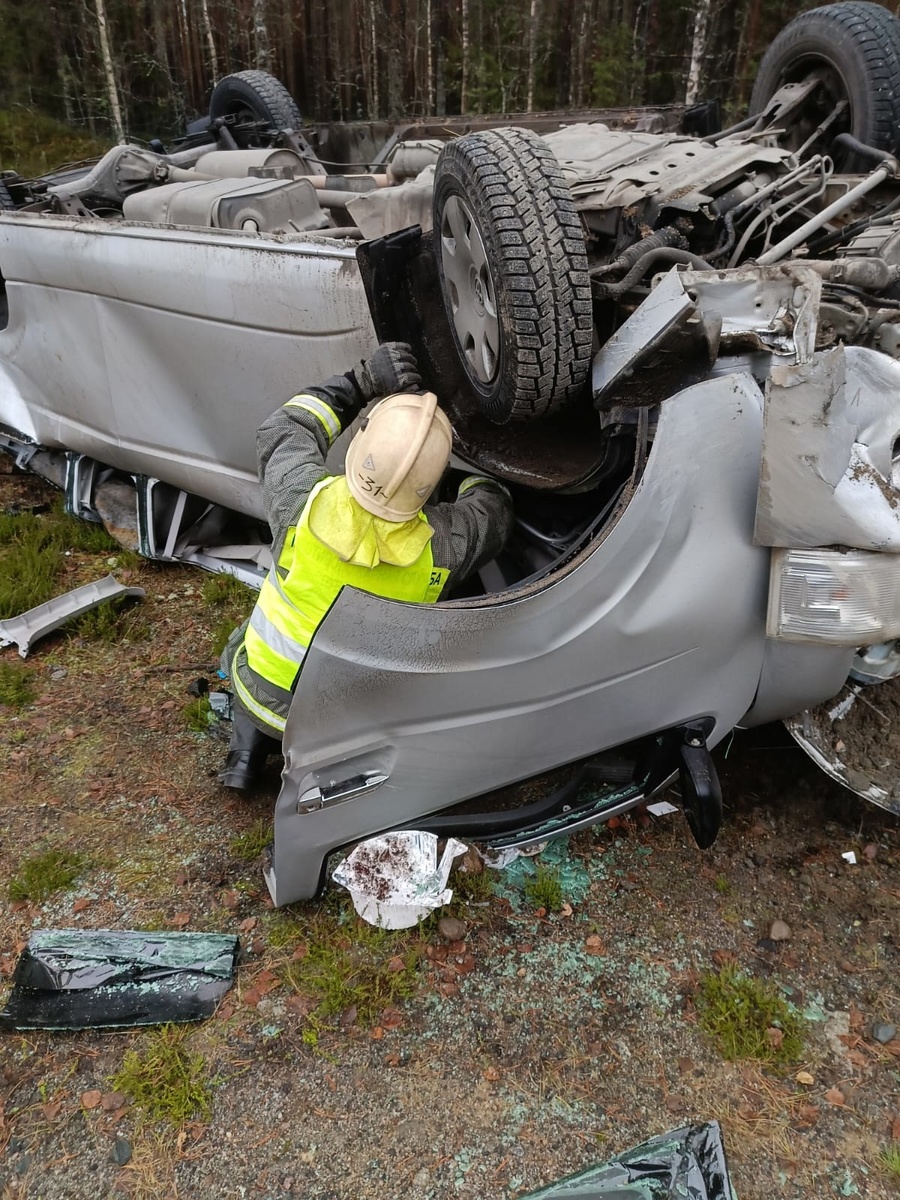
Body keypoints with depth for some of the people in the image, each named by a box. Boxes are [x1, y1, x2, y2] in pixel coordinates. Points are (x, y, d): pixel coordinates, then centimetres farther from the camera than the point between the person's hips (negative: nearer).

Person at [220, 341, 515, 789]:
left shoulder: (304, 500, -28)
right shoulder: (441, 544, -27)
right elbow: (493, 511, -2)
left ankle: (247, 747, 22)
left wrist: (362, 381, -9)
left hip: (264, 694, 2)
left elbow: (284, 428, -4)